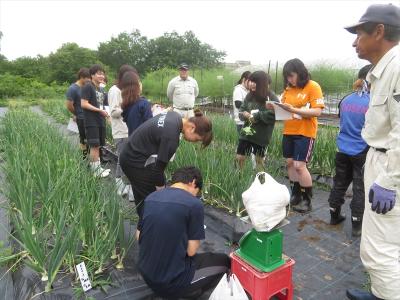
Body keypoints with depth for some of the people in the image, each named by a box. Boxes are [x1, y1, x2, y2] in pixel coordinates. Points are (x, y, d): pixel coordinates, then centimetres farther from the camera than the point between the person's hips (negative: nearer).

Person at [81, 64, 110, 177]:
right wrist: (100, 110, -15)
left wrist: (105, 112, 8)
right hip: (92, 122, -8)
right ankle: (95, 170, 1)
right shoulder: (88, 87, -7)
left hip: (100, 121, 8)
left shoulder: (100, 88, 17)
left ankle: (98, 167, 21)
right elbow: (83, 104, -15)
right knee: (94, 146, -6)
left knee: (98, 146, 12)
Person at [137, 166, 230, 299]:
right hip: (171, 282, -7)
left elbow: (139, 237, 10)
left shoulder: (150, 198, 0)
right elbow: (191, 251, -13)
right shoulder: (194, 204, -18)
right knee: (224, 261, 12)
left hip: (146, 274, 7)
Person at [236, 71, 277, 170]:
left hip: (261, 135, -4)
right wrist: (244, 114, -15)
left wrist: (256, 115, -17)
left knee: (259, 160, 12)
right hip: (247, 132, 4)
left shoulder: (272, 98, -10)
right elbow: (241, 110, 8)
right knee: (239, 158, 4)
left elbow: (272, 115, -22)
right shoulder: (250, 95, 5)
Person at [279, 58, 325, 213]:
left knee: (300, 166, -9)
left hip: (305, 133, -7)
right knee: (290, 163, 9)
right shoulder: (288, 88, 11)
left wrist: (294, 109, -24)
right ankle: (296, 195, 24)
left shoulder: (313, 87, -8)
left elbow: (317, 111, -15)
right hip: (288, 132, 7)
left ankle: (307, 200, 6)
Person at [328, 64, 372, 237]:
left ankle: (335, 216, 30)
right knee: (360, 188, 6)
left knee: (340, 183, 16)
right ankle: (357, 225, 15)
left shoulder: (345, 100, 3)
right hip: (362, 152, -5)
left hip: (343, 150, 5)